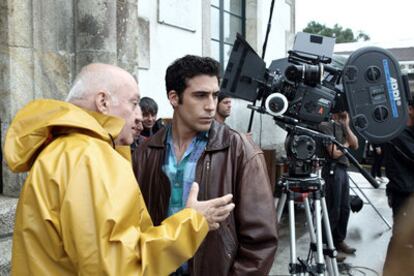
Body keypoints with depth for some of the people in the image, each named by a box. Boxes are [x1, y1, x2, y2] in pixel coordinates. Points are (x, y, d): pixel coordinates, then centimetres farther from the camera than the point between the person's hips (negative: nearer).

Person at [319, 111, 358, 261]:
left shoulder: (342, 126, 15)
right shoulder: (326, 125, -11)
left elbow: (355, 145, 8)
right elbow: (335, 153, -17)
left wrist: (346, 126, 0)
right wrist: (346, 144, 1)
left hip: (343, 169, 8)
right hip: (333, 170, -8)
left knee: (344, 208, 13)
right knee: (333, 210, -4)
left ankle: (339, 241, 27)